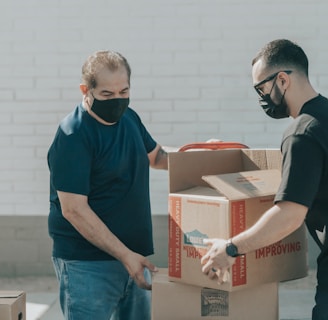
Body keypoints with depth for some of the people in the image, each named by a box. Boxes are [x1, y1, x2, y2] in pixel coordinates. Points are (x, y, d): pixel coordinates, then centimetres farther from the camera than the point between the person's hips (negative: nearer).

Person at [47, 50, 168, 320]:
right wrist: (125, 255, -21)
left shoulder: (129, 118, 7)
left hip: (134, 254, 8)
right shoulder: (73, 135, -17)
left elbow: (155, 155, 25)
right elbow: (73, 210, -20)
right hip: (88, 264, -7)